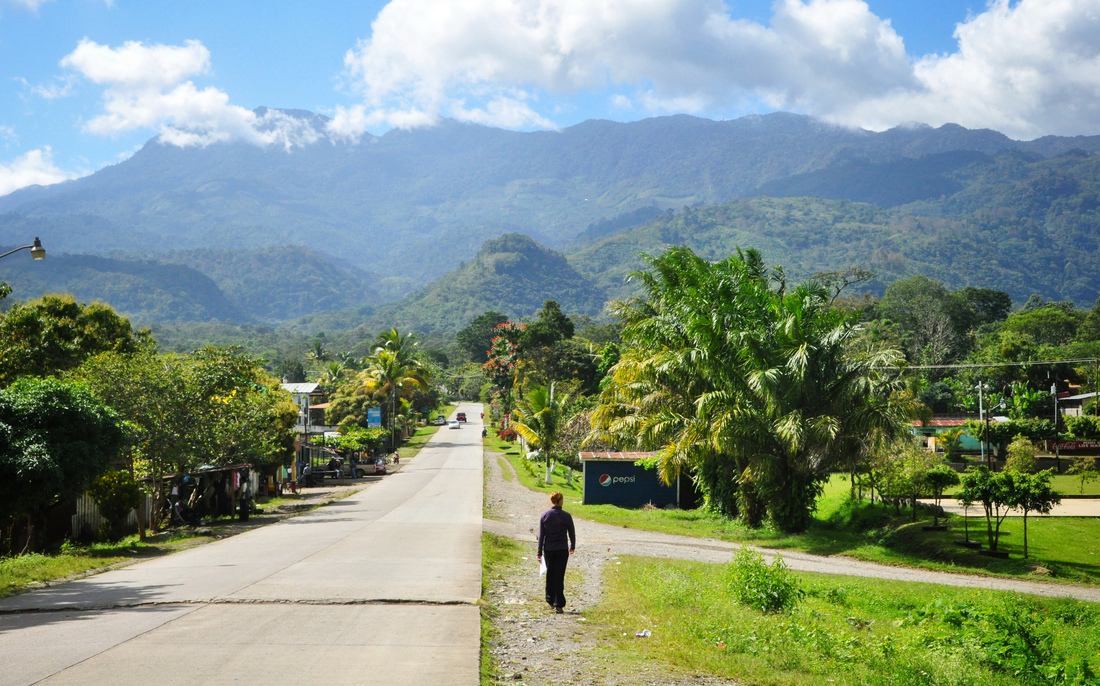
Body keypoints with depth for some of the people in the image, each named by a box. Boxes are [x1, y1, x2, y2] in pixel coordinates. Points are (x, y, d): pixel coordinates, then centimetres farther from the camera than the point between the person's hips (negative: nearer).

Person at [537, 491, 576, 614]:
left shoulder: (544, 515, -3)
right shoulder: (566, 516, -7)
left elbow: (541, 535, -2)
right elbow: (572, 533, 1)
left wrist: (539, 552, 4)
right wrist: (572, 546, 19)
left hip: (548, 550, 2)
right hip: (562, 550, -2)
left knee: (550, 575, 18)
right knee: (559, 576, 1)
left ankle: (550, 600, 26)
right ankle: (558, 605, -3)